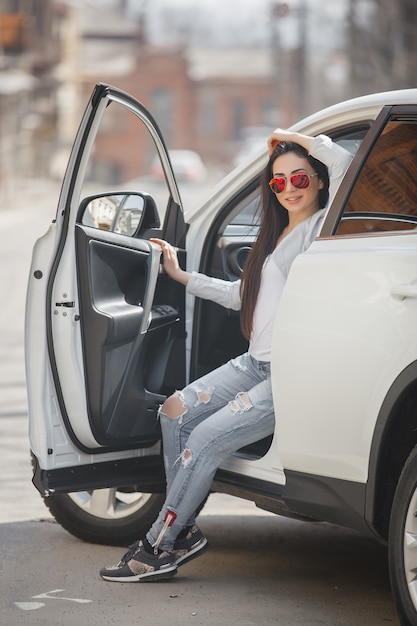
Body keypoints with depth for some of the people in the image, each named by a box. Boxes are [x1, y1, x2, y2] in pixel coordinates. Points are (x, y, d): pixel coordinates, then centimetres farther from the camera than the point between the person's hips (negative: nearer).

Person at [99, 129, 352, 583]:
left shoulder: (323, 226, -7)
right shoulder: (276, 234, 21)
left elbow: (342, 163, -26)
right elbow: (243, 294, 32)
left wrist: (295, 139, -11)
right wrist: (181, 277, 35)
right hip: (256, 363, 9)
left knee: (205, 440, -15)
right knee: (175, 411, -1)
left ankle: (157, 549, -5)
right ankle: (182, 532, 4)